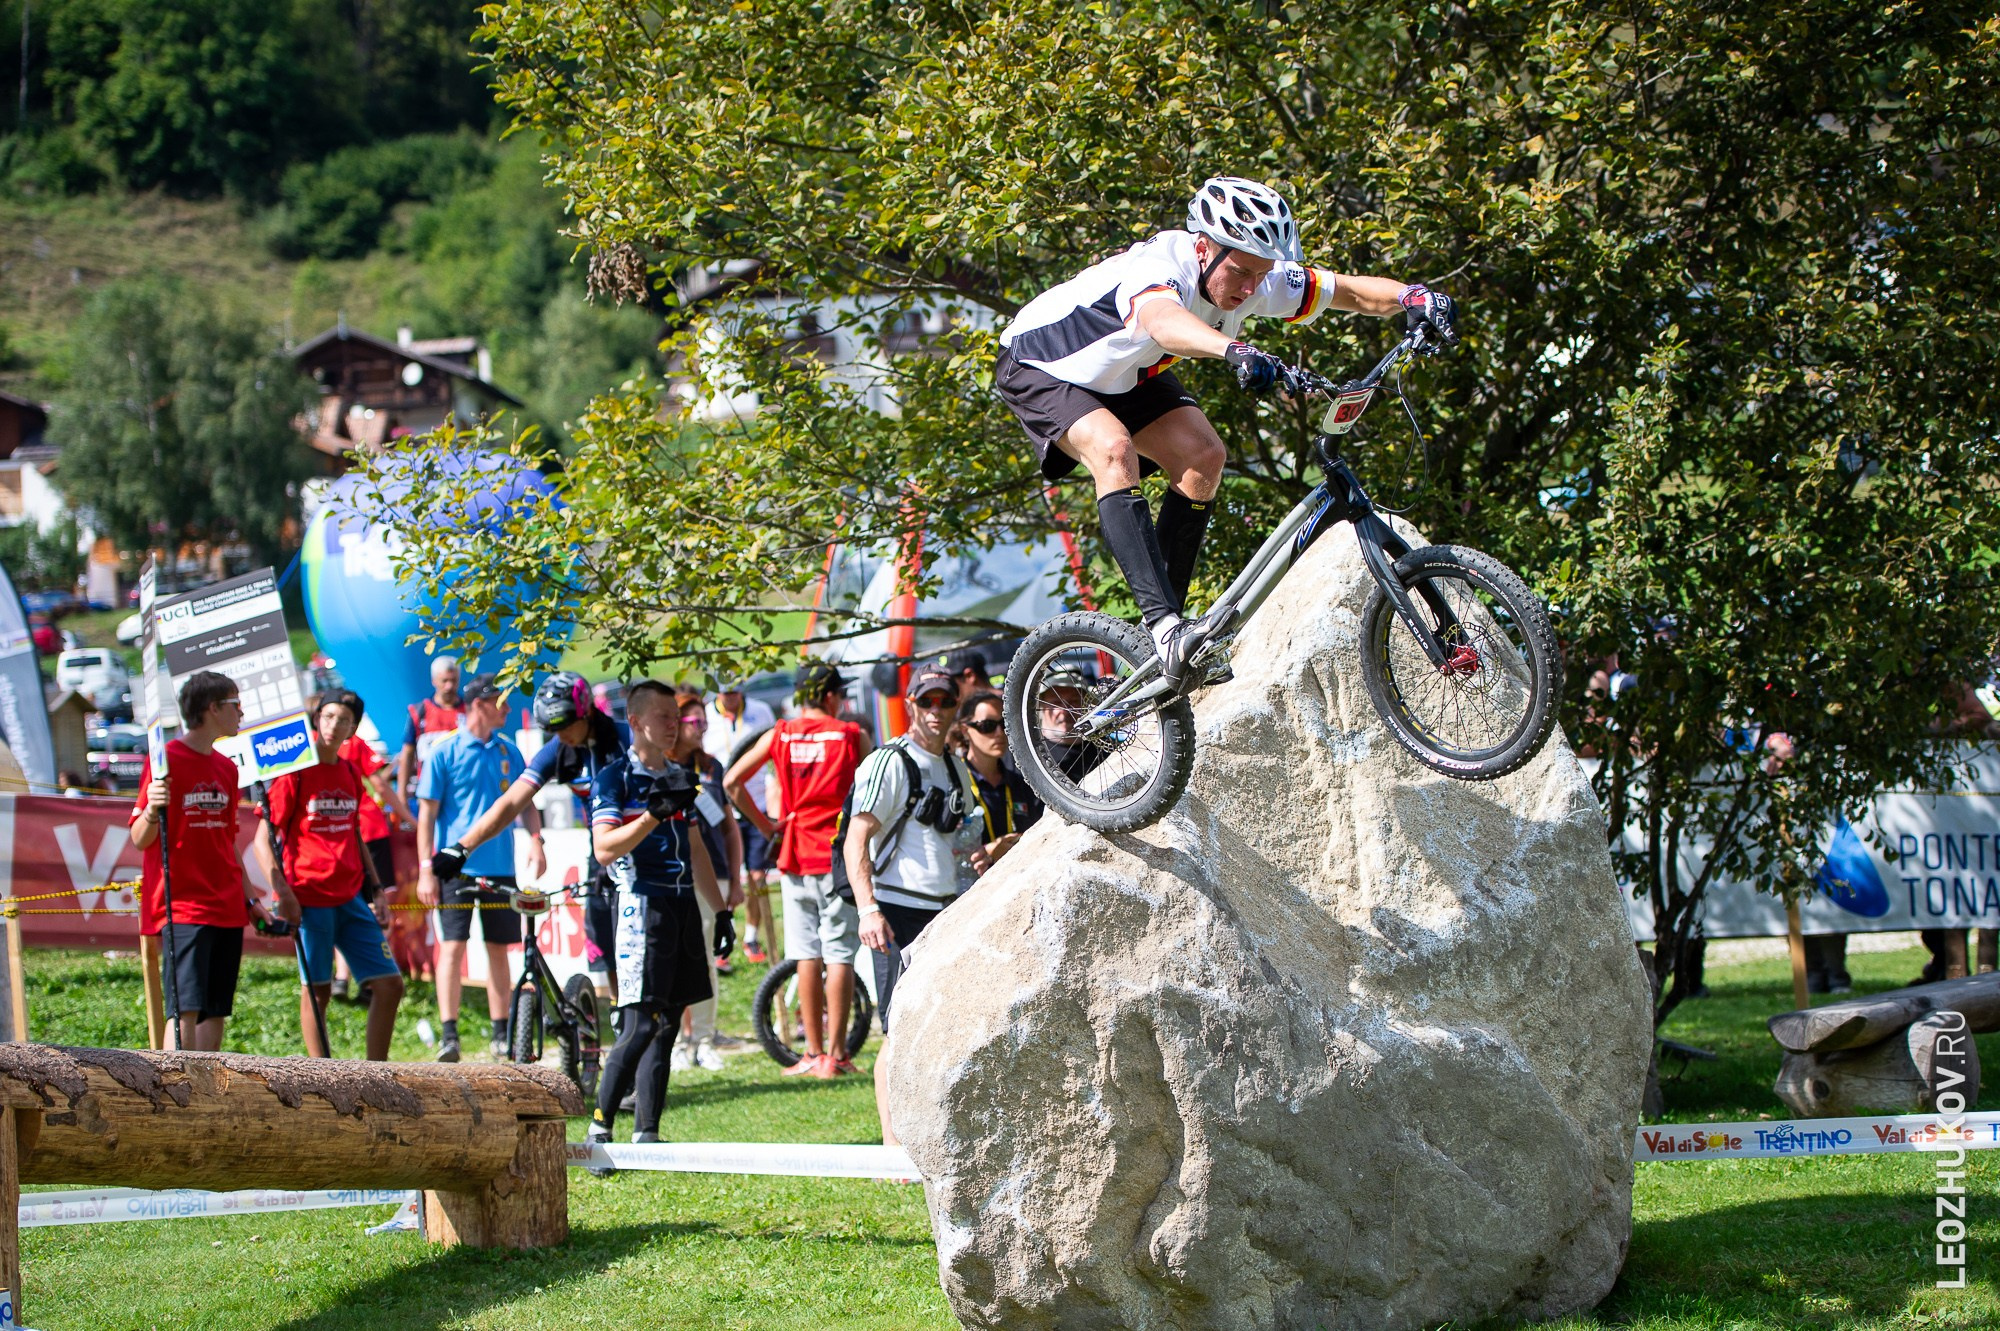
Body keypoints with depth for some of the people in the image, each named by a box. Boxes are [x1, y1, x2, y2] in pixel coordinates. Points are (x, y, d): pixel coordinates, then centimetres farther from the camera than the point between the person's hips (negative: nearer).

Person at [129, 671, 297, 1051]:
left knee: (217, 1012, 4)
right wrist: (152, 810, -30)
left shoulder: (226, 768, 15)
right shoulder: (167, 761, -7)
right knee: (186, 1009, -15)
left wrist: (250, 898, 20)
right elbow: (139, 840, -10)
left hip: (226, 910, 7)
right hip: (183, 908, -7)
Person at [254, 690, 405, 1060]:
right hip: (310, 899, -6)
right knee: (317, 990, 0)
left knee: (389, 984, 1)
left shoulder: (351, 773, 12)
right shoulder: (295, 773, -6)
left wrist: (377, 889, 16)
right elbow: (264, 838, -7)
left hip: (352, 898, 6)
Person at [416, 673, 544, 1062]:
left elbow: (525, 803, 16)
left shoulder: (508, 752, 9)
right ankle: (449, 1035, -9)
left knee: (498, 948, 8)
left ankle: (501, 1034, 14)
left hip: (499, 867, 4)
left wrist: (535, 839, -3)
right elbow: (427, 812, -3)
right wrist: (425, 869, -10)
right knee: (452, 947, -9)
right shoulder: (445, 753, -3)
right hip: (455, 866, -4)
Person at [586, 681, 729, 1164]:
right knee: (641, 1026, -14)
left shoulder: (678, 777, 17)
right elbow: (605, 849, -17)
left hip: (683, 905, 7)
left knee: (667, 1028, 6)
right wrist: (652, 815, -28)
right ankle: (600, 1129, -8)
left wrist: (721, 908, 23)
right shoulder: (614, 779, -6)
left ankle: (646, 1137, 8)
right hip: (643, 904, -7)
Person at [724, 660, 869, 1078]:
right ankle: (835, 1054, -5)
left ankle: (813, 1053, 10)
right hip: (839, 855, -3)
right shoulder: (851, 735, -2)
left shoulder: (779, 736, 5)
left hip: (796, 855, 3)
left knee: (807, 955, 8)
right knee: (839, 956, -2)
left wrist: (763, 824, 9)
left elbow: (731, 782, 1)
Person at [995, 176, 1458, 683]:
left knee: (1203, 455, -12)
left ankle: (1167, 615, -1)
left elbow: (1351, 291, -14)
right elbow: (1162, 320, -63)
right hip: (1038, 367, -7)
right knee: (1114, 449, -32)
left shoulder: (1256, 280, -18)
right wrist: (1235, 352, -82)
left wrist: (1414, 296, -35)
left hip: (1122, 376, 7)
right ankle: (1162, 623, -38)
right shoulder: (1158, 267, -40)